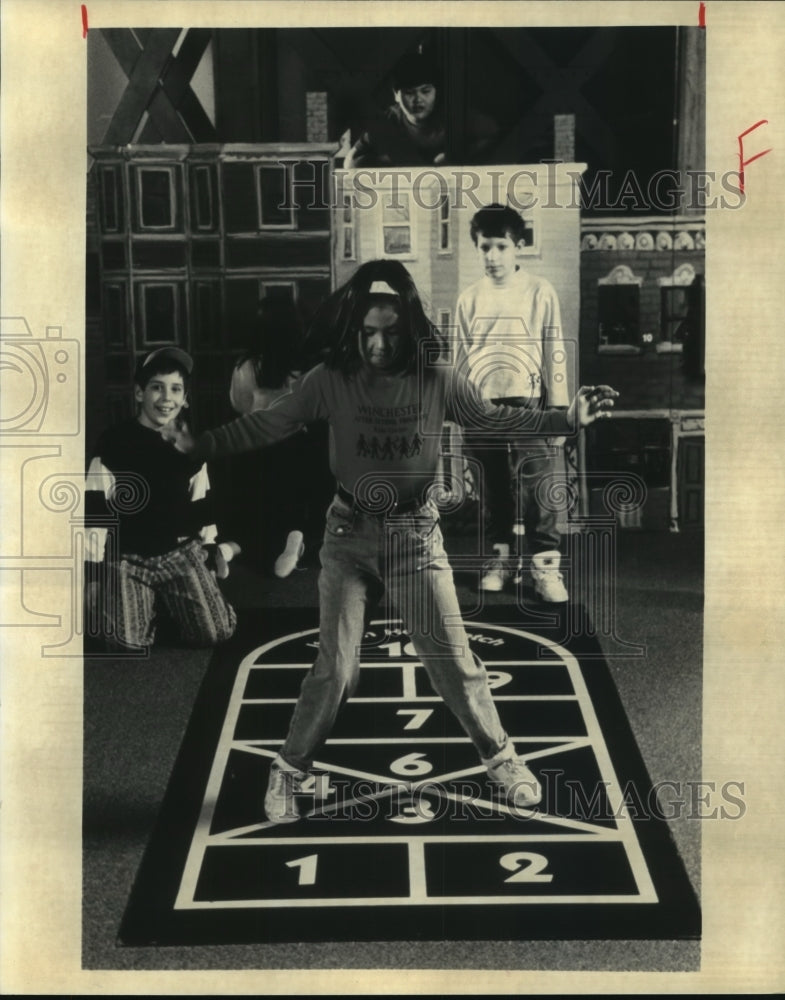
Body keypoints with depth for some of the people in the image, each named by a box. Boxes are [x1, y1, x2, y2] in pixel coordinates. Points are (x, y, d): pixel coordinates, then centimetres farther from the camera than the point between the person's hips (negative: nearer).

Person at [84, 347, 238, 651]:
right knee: (129, 642, -16)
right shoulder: (114, 443, -10)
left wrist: (210, 554, 13)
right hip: (127, 558, -2)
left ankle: (169, 600, 24)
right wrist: (92, 570, -11)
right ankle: (151, 602, 19)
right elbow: (94, 509, -10)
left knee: (216, 633, -8)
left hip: (182, 553, 3)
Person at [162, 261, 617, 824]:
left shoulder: (437, 381, -7)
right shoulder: (331, 380, -9)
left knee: (453, 660, 5)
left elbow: (493, 419, 4)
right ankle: (292, 771, 21)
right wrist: (201, 444, -14)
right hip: (350, 535, 0)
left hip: (416, 536, 0)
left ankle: (500, 756, 27)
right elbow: (266, 425, -4)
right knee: (335, 669, 0)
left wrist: (567, 419, -5)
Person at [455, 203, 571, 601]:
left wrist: (557, 410, -3)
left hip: (528, 405, -3)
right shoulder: (469, 298, 8)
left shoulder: (540, 292, -1)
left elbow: (554, 353, 0)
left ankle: (546, 566, 0)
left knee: (536, 490, -6)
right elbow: (460, 361, 13)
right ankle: (502, 559, 23)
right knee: (494, 492, 11)